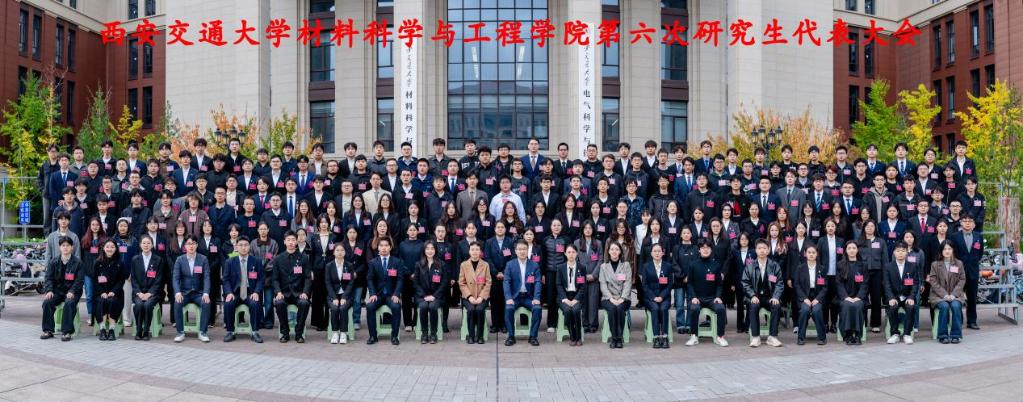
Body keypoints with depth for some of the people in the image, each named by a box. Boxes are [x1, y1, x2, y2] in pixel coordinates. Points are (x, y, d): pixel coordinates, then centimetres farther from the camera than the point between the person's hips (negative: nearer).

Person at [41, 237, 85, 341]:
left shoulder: (77, 262, 0)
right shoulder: (53, 261, 9)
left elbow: (80, 280, -5)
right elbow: (48, 278, 5)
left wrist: (72, 291, -20)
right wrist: (49, 290, -13)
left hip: (72, 291, -3)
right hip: (57, 290, 3)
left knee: (69, 303, -33)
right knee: (47, 301, -25)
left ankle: (66, 332, -27)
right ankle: (48, 330, -13)